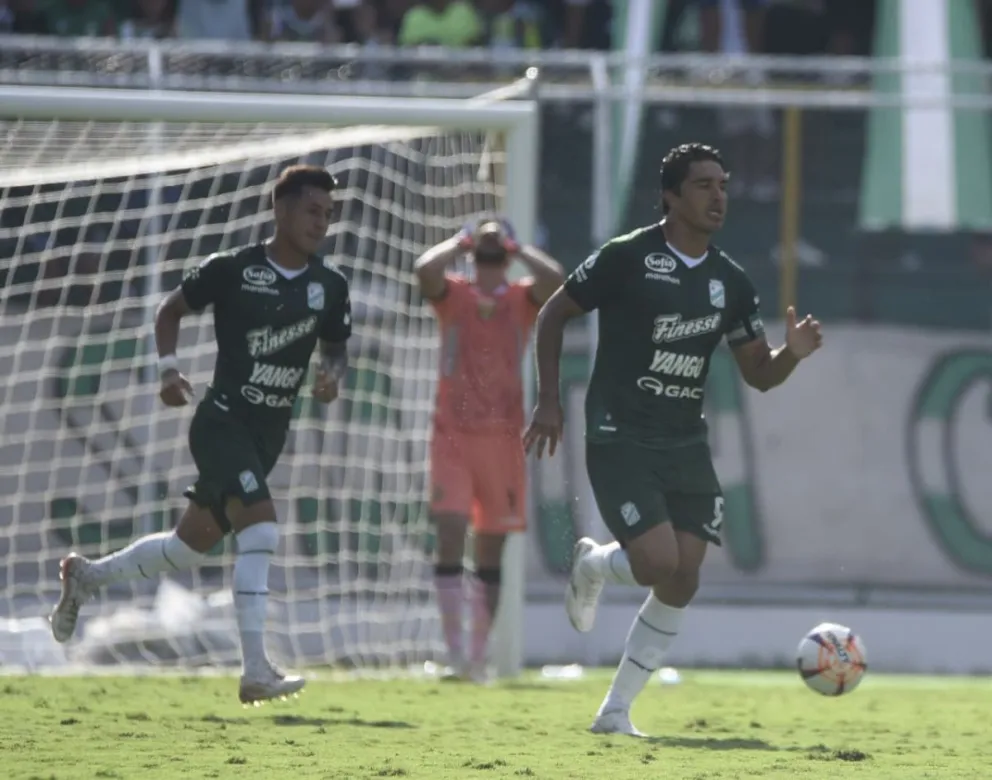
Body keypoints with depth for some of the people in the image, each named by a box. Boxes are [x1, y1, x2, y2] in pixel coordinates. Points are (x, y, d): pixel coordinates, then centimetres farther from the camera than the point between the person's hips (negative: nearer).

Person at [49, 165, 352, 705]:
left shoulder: (329, 286, 3)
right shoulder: (232, 270, -9)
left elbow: (335, 347, 18)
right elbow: (171, 310, 5)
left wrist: (332, 375, -5)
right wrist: (168, 368, -9)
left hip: (269, 436, 7)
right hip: (222, 421, -7)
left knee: (191, 545, 16)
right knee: (260, 527, -25)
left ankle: (86, 577, 40)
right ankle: (256, 673, -27)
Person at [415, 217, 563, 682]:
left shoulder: (524, 301, 5)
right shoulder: (452, 295, 2)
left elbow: (554, 278, -17)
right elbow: (426, 269, -19)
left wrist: (517, 249, -4)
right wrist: (461, 243, -5)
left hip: (503, 438, 2)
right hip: (453, 435, -2)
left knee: (491, 551, 7)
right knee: (450, 535, -15)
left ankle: (477, 657, 15)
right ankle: (455, 653, -18)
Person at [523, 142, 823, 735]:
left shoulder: (730, 281, 8)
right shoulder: (627, 258, -8)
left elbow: (758, 373, 13)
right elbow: (553, 315, 1)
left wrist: (792, 353, -9)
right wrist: (549, 402, -4)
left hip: (686, 443, 6)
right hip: (620, 439, -6)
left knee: (683, 582, -2)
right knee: (659, 564, -19)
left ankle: (616, 711, 9)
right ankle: (593, 565, 18)